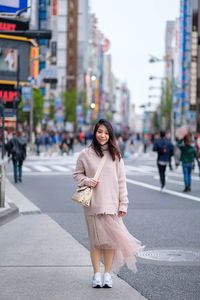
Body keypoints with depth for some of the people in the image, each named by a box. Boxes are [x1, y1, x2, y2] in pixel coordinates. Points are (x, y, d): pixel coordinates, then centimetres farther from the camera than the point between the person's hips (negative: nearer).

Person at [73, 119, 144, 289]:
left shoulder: (115, 155, 3)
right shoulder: (85, 154, 0)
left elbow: (121, 181, 4)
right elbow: (77, 174, 11)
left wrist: (123, 204, 0)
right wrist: (86, 181, -10)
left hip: (111, 205, 1)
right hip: (93, 205, -1)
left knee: (110, 239, 1)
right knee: (96, 240, 4)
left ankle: (108, 274, 13)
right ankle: (97, 274, 15)